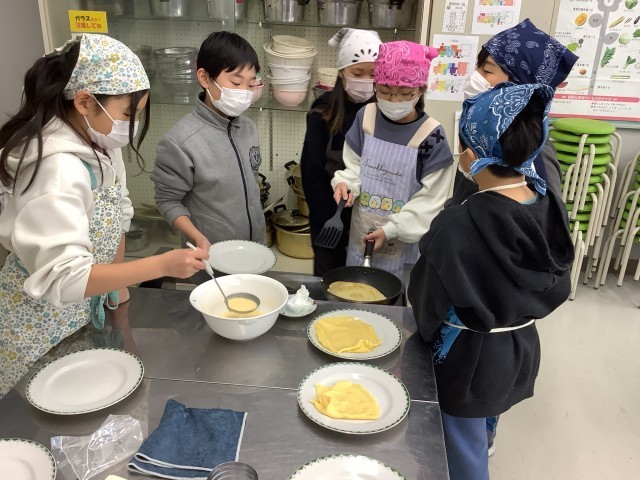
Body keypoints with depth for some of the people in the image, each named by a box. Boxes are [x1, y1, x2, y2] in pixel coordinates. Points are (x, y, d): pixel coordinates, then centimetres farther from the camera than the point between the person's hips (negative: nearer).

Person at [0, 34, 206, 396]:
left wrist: (118, 292, 4)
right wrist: (163, 265, -36)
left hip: (85, 311, 8)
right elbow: (64, 278, -35)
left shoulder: (101, 144, -4)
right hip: (40, 322, -7)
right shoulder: (58, 168, -30)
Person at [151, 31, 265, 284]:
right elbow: (168, 201, -12)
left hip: (255, 252, 6)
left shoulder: (248, 128, -1)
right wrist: (199, 239, -25)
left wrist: (260, 237, 13)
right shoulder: (180, 141, -21)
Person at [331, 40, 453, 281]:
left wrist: (391, 229, -17)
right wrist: (344, 183, -17)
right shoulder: (366, 117, -3)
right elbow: (354, 166, 5)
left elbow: (429, 200, -12)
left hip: (403, 244, -3)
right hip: (361, 236, 3)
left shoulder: (431, 135, -14)